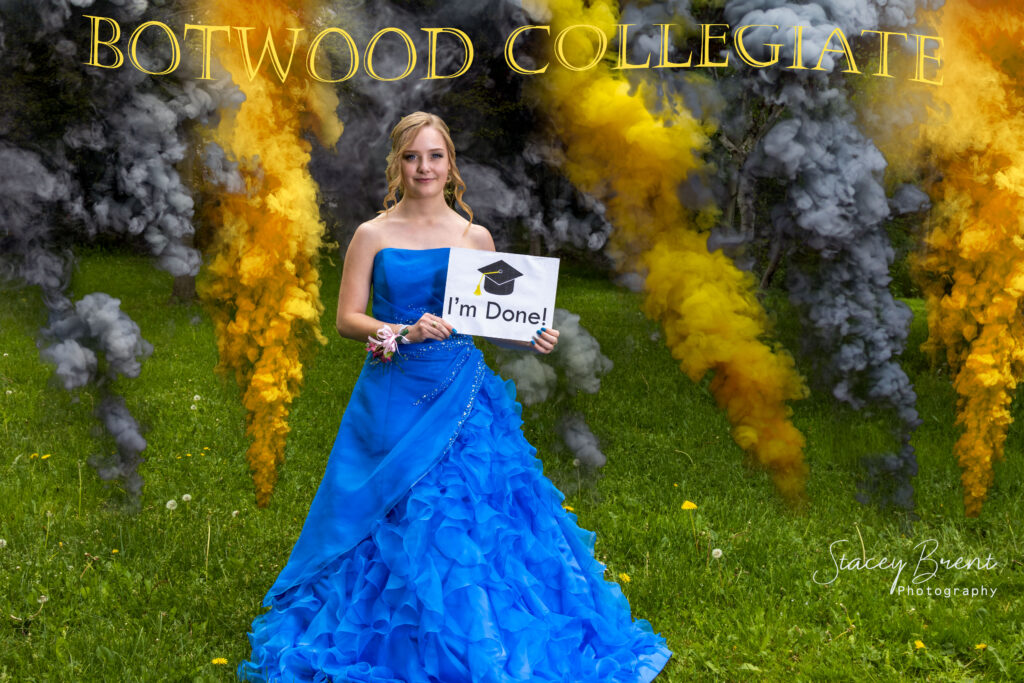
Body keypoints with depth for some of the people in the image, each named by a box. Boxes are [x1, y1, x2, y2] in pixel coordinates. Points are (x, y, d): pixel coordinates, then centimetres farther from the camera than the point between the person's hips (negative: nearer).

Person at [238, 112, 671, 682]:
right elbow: (347, 318, 0)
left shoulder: (477, 237, 8)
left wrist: (530, 339, -5)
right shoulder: (373, 235, 2)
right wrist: (406, 331, -15)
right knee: (398, 525, 0)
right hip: (394, 397, -1)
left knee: (476, 517, -1)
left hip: (462, 394, 2)